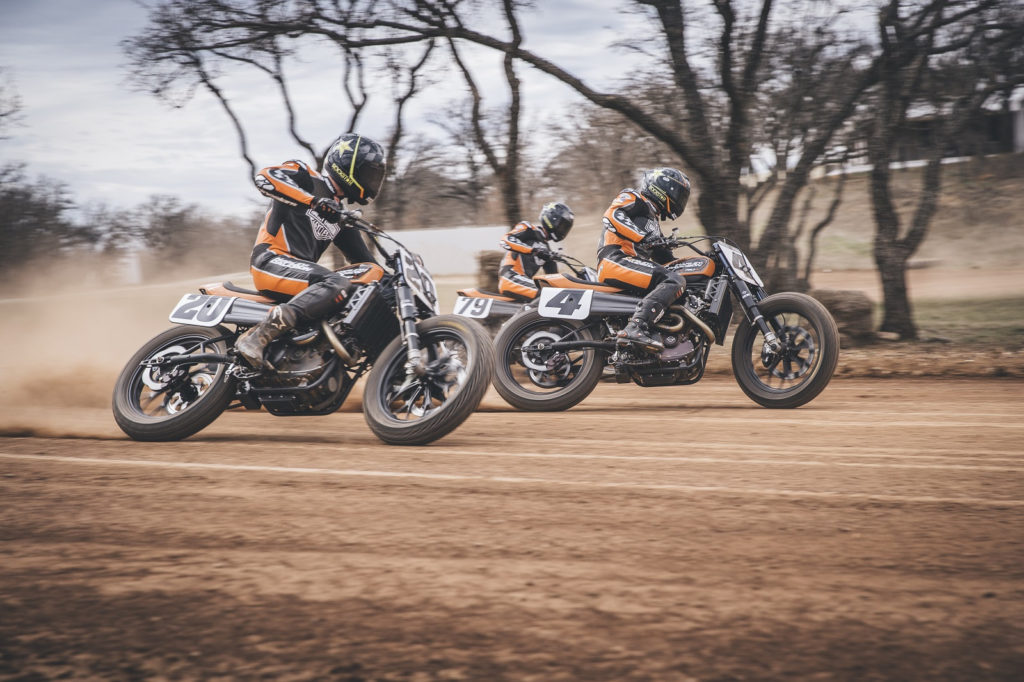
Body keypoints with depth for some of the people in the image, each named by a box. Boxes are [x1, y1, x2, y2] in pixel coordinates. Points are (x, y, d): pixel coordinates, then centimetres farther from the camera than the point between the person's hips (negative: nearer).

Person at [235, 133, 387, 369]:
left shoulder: (341, 216, 23)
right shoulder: (305, 177, 1)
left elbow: (363, 259, 24)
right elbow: (264, 176, -19)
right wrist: (314, 202, -28)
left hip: (300, 271, 9)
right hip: (271, 261, -9)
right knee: (338, 285, -31)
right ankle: (256, 337, -38)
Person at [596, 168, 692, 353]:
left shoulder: (652, 219, 33)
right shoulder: (632, 199, 6)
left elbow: (663, 257, 32)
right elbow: (613, 215, -17)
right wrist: (644, 236, -27)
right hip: (615, 260, -10)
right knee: (674, 281, -26)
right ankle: (635, 328, -43)